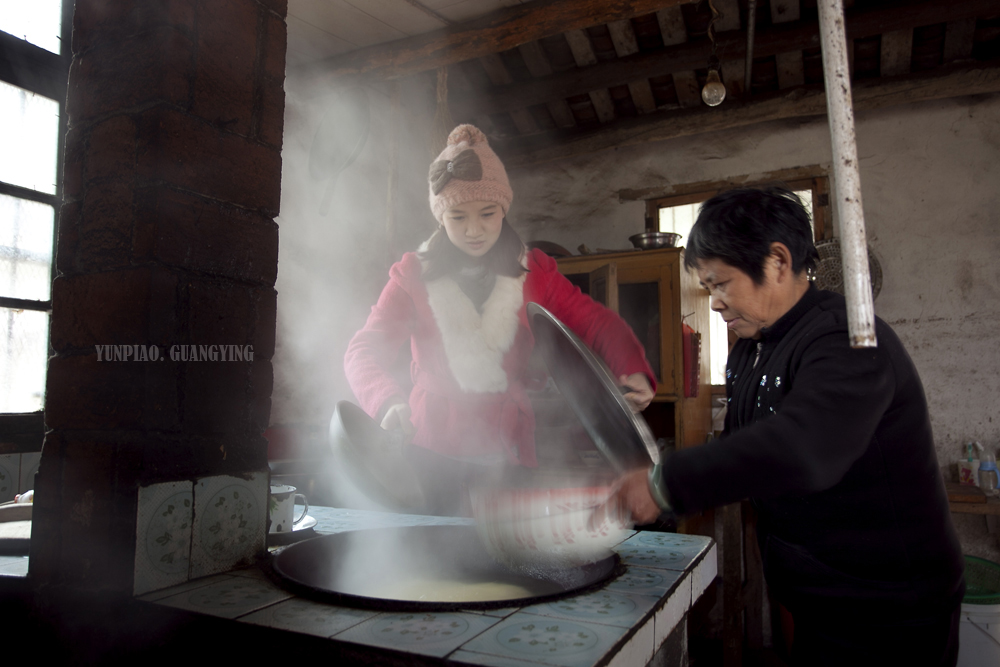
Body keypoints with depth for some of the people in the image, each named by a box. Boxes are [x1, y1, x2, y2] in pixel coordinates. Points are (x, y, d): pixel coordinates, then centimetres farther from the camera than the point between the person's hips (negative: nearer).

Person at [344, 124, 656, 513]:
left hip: (508, 454, 2)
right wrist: (389, 402, -29)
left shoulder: (534, 272, 5)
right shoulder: (413, 275, 0)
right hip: (435, 455, -1)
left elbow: (597, 322, 4)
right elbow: (364, 351, -8)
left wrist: (634, 371, -16)